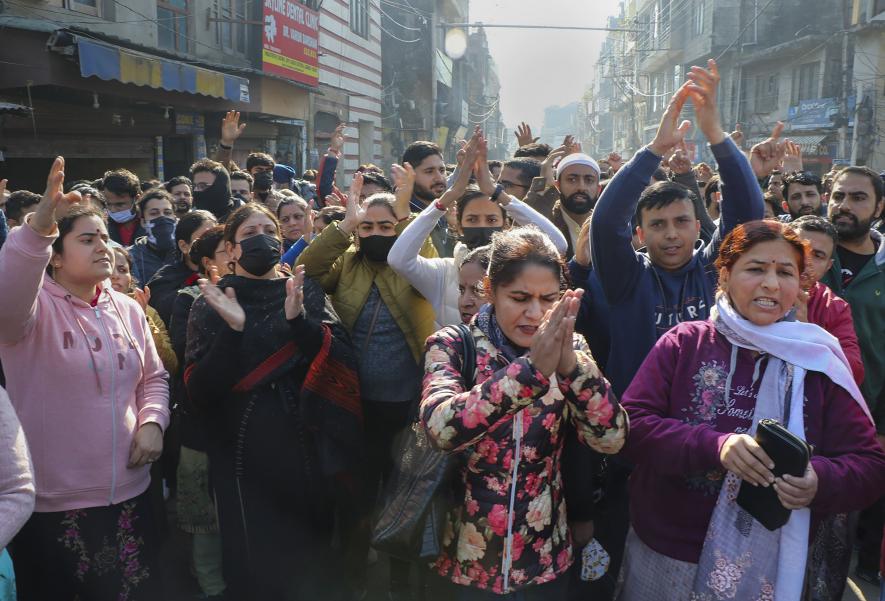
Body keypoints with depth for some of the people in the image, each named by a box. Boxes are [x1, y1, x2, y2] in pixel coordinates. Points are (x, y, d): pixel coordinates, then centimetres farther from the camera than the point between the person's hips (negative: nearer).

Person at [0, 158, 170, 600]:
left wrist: (152, 422, -5)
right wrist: (37, 227, -48)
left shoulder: (127, 309, 6)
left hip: (128, 492, 5)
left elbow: (153, 377, 14)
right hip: (53, 502, -4)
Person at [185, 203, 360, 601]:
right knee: (255, 567, 6)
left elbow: (342, 361, -7)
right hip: (244, 455, -1)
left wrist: (299, 320, -22)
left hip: (306, 449, 2)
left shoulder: (306, 292, 6)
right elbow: (198, 390, -8)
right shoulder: (212, 303, 3)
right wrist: (233, 330, -22)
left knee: (313, 561, 13)